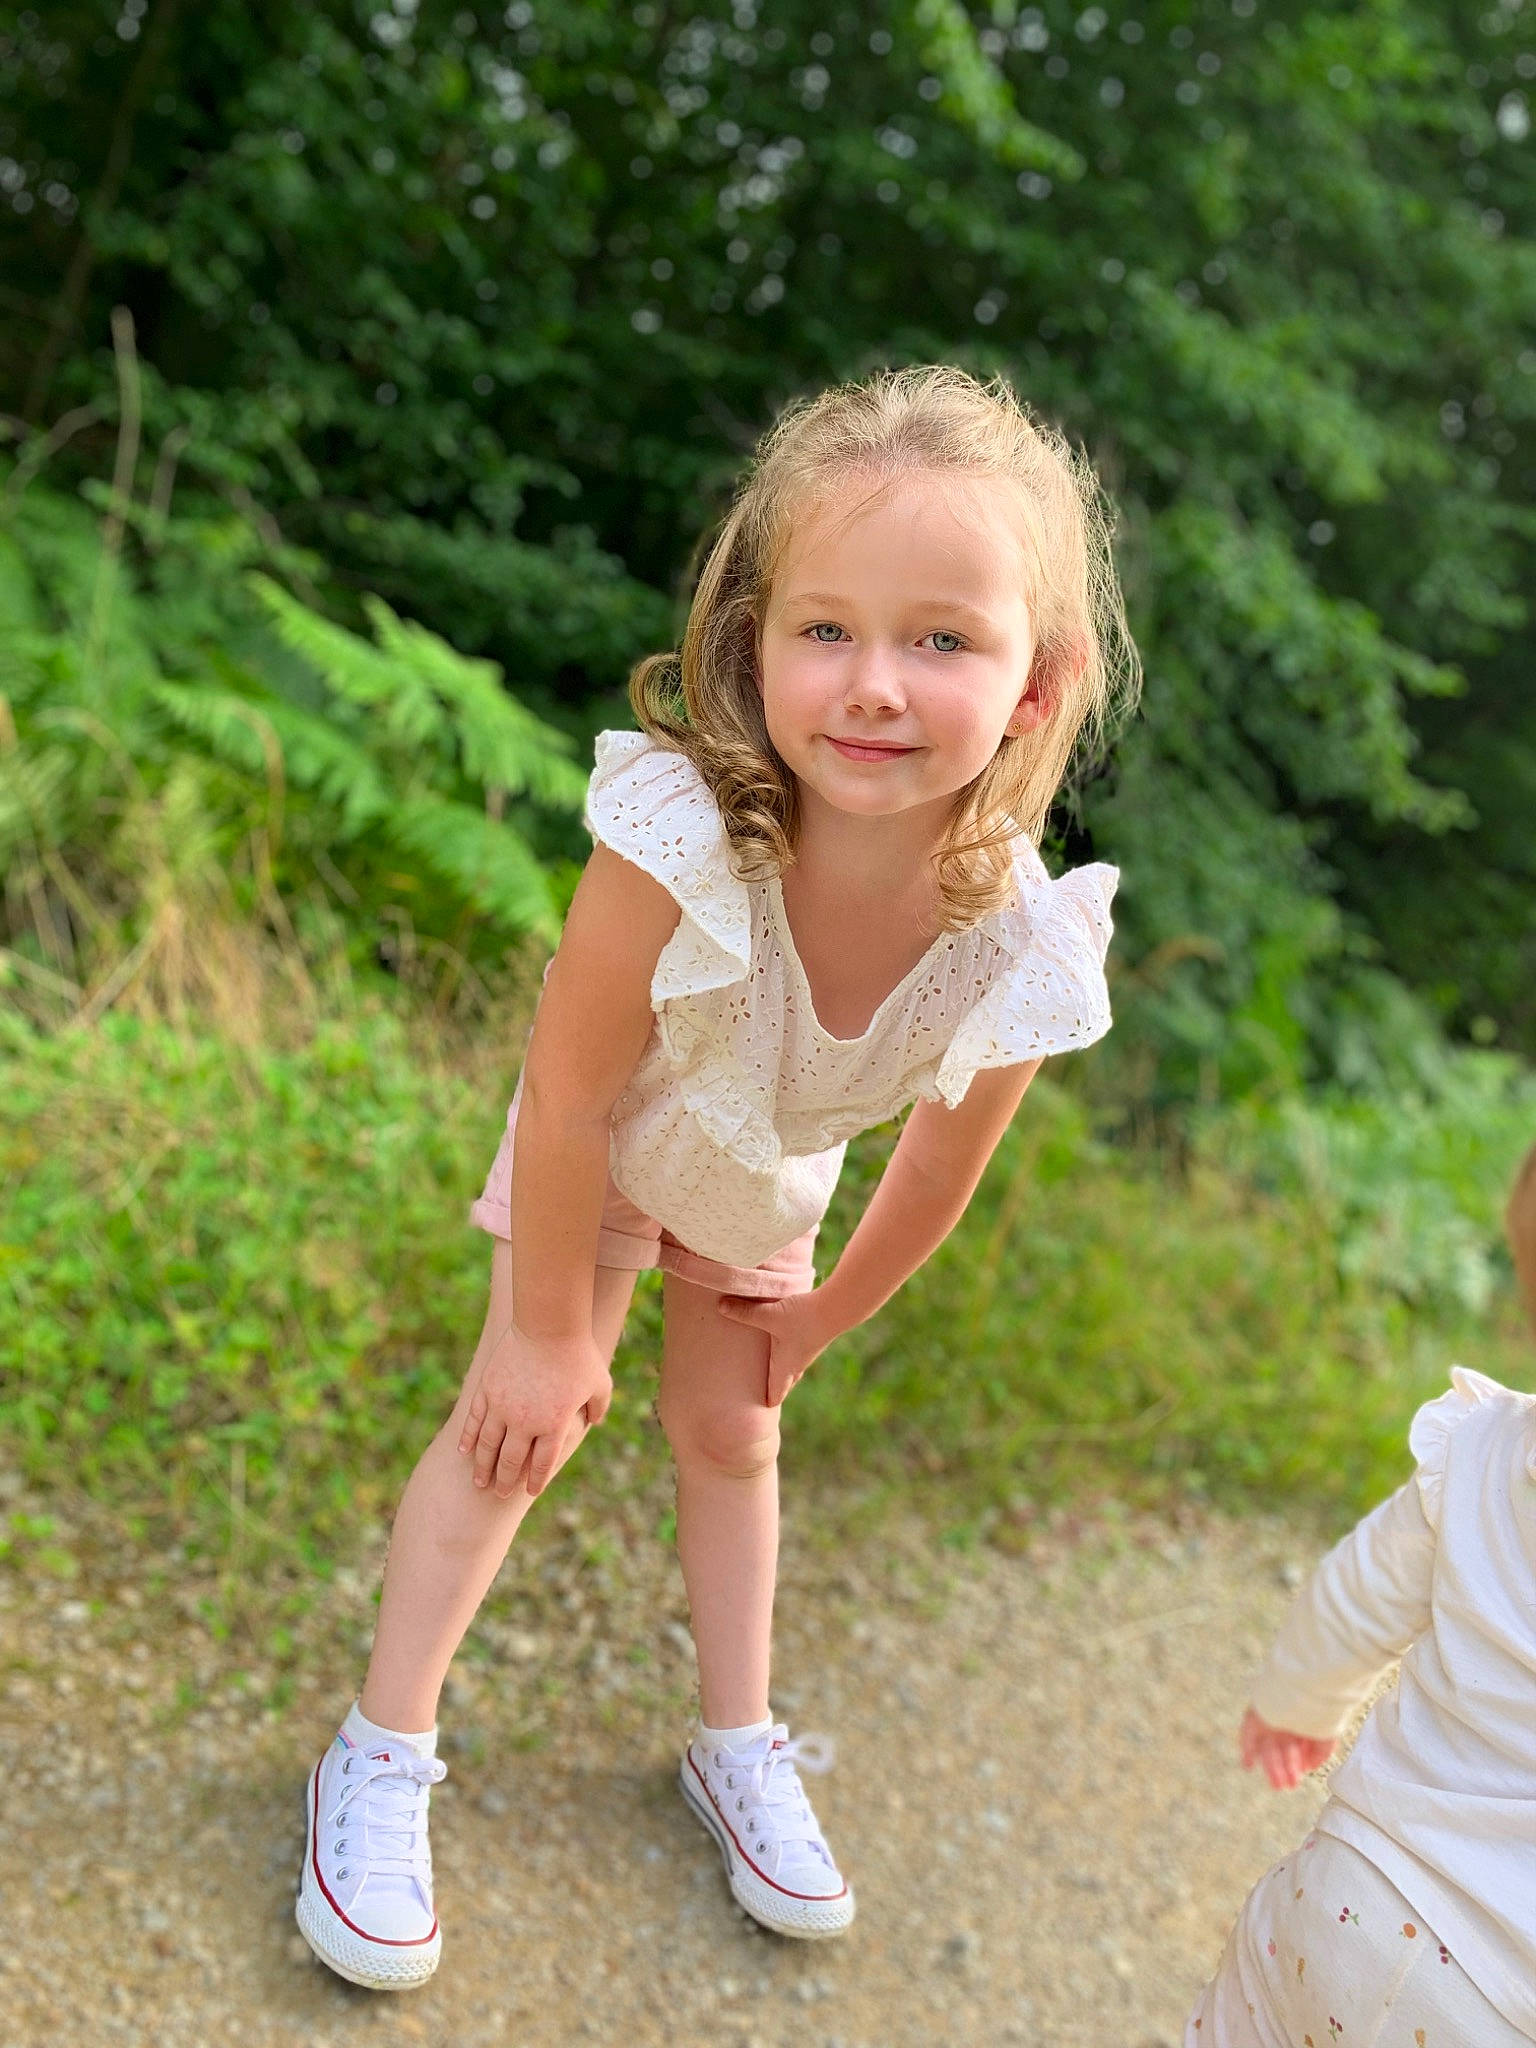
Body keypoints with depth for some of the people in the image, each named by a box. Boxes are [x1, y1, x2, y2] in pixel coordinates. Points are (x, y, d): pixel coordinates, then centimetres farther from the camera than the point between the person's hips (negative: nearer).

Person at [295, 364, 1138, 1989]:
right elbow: (567, 1099, -31)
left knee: (729, 1436, 16)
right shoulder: (677, 839, -45)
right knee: (519, 1423, -3)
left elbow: (936, 1175, -16)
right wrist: (548, 1329, -19)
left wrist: (813, 1324, -1)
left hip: (766, 1177, 3)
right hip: (604, 1146, -2)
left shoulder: (1022, 948, -36)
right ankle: (382, 1758, 18)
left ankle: (738, 1748, 38)